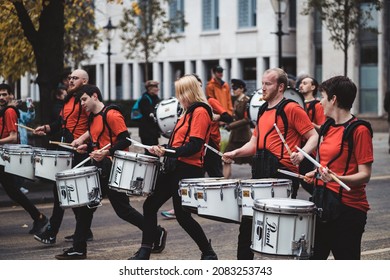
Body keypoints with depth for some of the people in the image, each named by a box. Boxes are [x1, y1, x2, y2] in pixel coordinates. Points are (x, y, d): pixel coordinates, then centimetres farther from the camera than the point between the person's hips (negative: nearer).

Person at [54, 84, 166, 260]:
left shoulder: (111, 115, -13)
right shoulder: (93, 118, 16)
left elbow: (125, 140, -18)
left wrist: (106, 152, -28)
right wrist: (86, 147, 6)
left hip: (113, 168, -9)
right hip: (99, 169, 9)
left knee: (122, 209, -3)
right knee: (85, 207, 5)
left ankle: (157, 234, 13)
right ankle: (78, 250, 10)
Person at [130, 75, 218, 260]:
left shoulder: (200, 111, -12)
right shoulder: (189, 112, 18)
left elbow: (194, 146, -21)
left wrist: (168, 152, -24)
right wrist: (162, 149, 10)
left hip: (188, 170, -10)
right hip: (174, 168, 10)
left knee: (182, 215, -4)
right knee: (150, 205, 7)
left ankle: (208, 253, 13)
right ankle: (144, 252, 12)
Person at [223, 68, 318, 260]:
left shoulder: (291, 108, -7)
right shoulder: (263, 111, 18)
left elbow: (314, 137, -10)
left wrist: (301, 153, -27)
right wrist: (236, 153, 5)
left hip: (282, 172, -8)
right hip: (261, 172, 8)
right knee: (248, 221, 11)